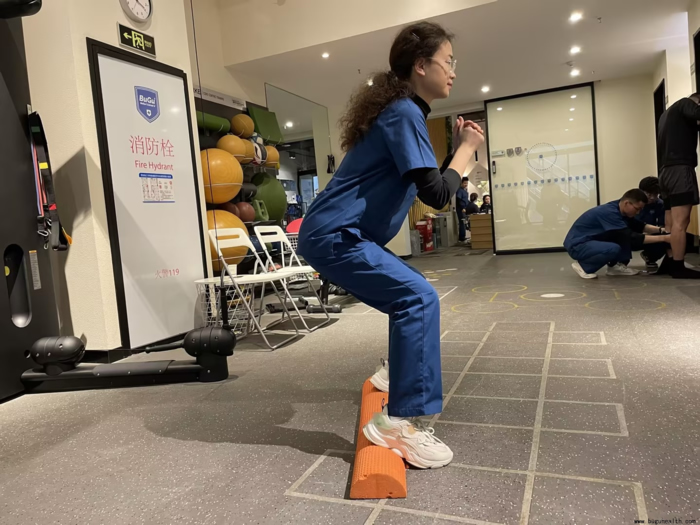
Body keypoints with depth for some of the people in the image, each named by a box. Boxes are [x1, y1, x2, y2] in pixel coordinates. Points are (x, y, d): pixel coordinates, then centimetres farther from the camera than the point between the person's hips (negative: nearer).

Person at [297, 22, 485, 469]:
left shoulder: (404, 112, 20)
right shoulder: (404, 113, -13)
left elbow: (428, 186, 22)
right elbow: (436, 195, -20)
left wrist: (459, 149, 12)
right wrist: (467, 150, -4)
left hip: (339, 235, 10)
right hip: (333, 236, -10)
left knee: (412, 297, 21)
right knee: (419, 299, -20)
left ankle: (400, 374, 36)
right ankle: (401, 420, -17)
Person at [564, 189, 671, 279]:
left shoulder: (619, 208, 2)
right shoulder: (609, 212, -25)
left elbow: (639, 227, 14)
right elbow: (631, 237, -26)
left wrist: (660, 230, -1)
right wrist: (663, 238, -24)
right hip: (577, 245, -9)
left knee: (625, 233, 1)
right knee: (614, 249, -32)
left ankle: (616, 265, 5)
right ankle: (583, 266, -9)